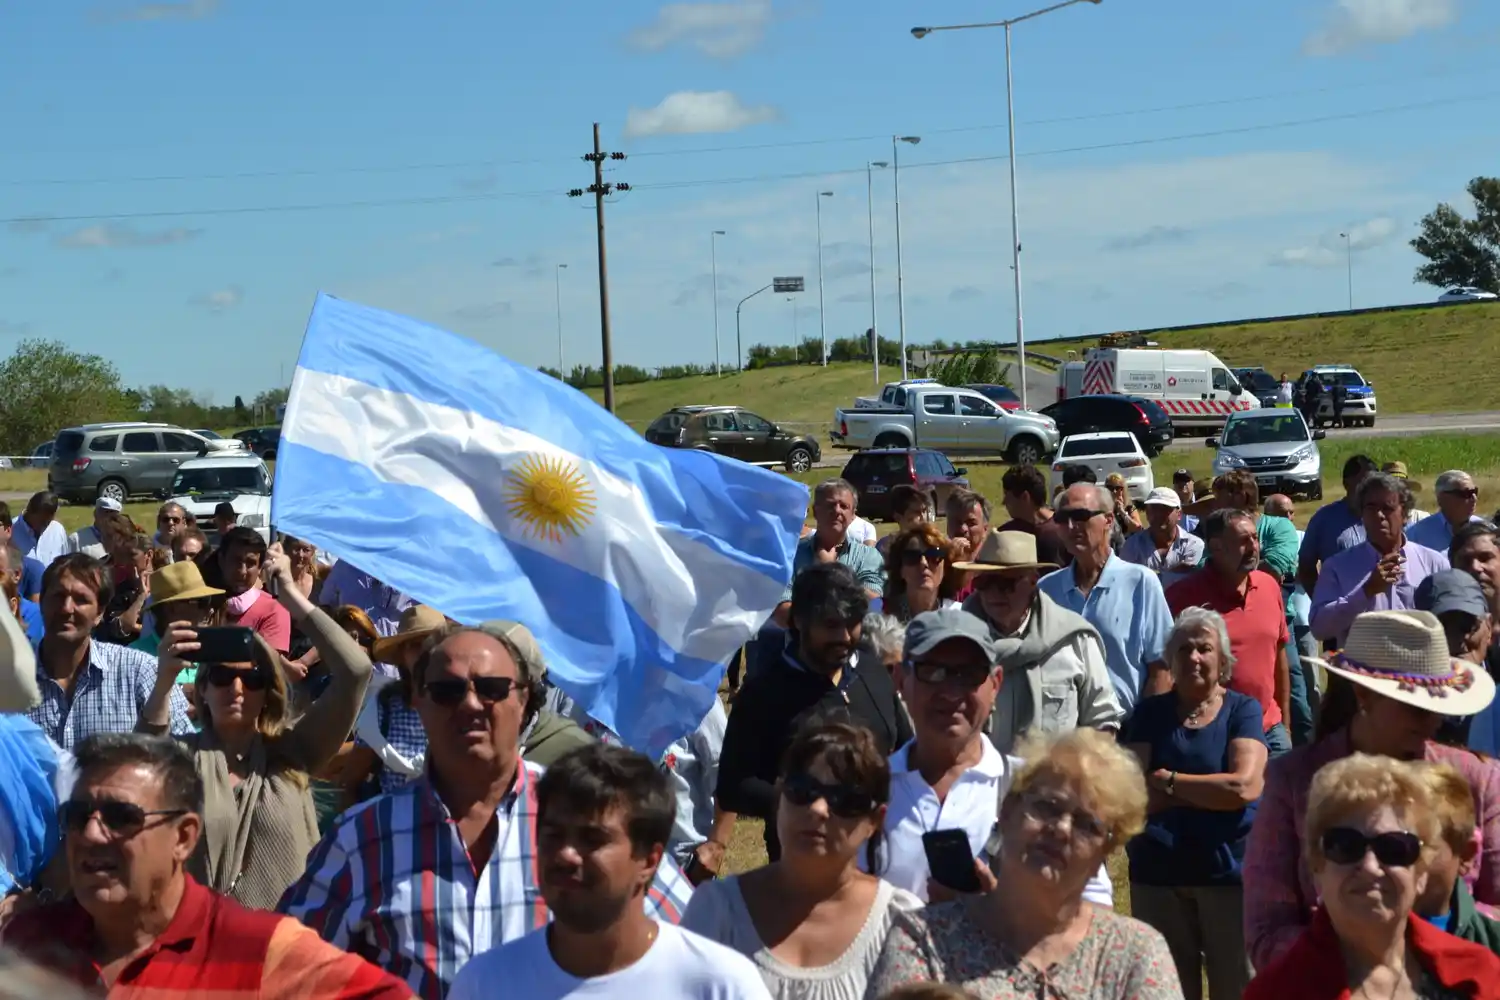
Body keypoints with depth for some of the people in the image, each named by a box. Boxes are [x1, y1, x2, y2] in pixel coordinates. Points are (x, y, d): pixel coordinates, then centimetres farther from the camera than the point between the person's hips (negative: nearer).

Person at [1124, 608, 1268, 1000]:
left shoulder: (1243, 710, 1)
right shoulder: (1150, 713, 7)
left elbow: (1244, 787, -14)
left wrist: (1167, 781, -6)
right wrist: (1213, 790, -10)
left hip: (1229, 868, -2)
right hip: (1158, 871, 2)